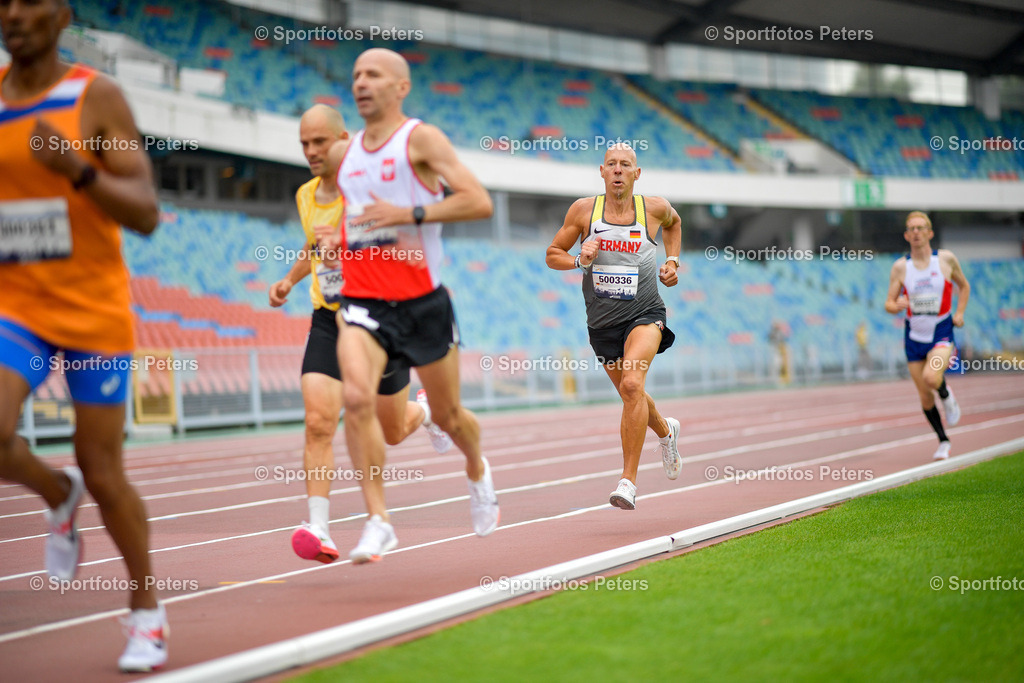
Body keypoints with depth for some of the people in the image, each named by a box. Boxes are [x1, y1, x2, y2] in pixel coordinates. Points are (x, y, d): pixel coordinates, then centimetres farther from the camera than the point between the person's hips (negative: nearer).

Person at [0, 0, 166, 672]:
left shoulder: (98, 97, -8)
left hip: (94, 312, -3)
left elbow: (146, 214, -12)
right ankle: (57, 494, 14)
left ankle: (147, 612, 25)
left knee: (102, 473, 2)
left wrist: (77, 169, -27)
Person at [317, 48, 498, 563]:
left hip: (422, 302, -3)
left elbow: (479, 202, -15)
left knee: (447, 415, 12)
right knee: (357, 397, -23)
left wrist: (410, 214, -23)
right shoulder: (343, 154, 11)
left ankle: (477, 469, 46)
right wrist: (337, 238, 7)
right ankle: (378, 520, -19)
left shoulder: (421, 139, -5)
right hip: (361, 303, 3)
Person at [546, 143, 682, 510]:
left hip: (644, 314, -3)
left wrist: (672, 262, 10)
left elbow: (674, 222, 23)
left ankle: (628, 481, -24)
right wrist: (579, 260, -15)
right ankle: (666, 431, 54)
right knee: (631, 395, 18)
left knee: (632, 385, -26)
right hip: (602, 320, 3)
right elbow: (553, 255, 5)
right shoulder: (584, 209, -3)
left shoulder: (654, 207, -2)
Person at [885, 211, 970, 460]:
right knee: (925, 397, 5)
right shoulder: (900, 267, -2)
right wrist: (896, 306, -23)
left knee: (931, 377, -29)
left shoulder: (946, 259, -3)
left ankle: (947, 397, 6)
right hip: (914, 335, 2)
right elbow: (889, 304, 1)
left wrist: (960, 313, -1)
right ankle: (943, 442, 25)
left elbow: (964, 285, 14)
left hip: (942, 333, -2)